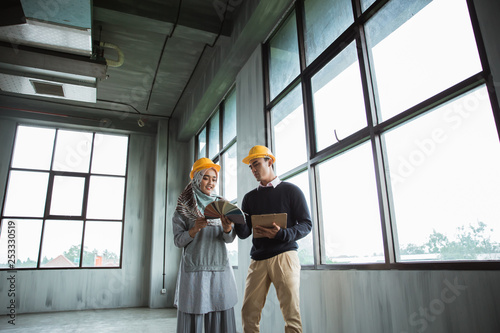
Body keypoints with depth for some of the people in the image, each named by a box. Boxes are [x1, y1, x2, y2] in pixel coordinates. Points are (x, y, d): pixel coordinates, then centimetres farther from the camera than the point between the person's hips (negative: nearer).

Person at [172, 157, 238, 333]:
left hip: (220, 268, 2)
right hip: (193, 269, -2)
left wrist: (227, 229, -19)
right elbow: (178, 240, 0)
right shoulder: (184, 207, 3)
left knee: (220, 318, 2)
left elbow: (229, 239, 3)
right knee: (192, 318, 0)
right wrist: (194, 229, -18)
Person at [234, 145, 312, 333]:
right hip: (258, 259, 4)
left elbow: (306, 224, 0)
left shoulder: (290, 190, 6)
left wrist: (281, 234, -17)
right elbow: (244, 233, 10)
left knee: (291, 313, -4)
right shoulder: (250, 197, 17)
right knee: (249, 314, 0)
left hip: (284, 256, -3)